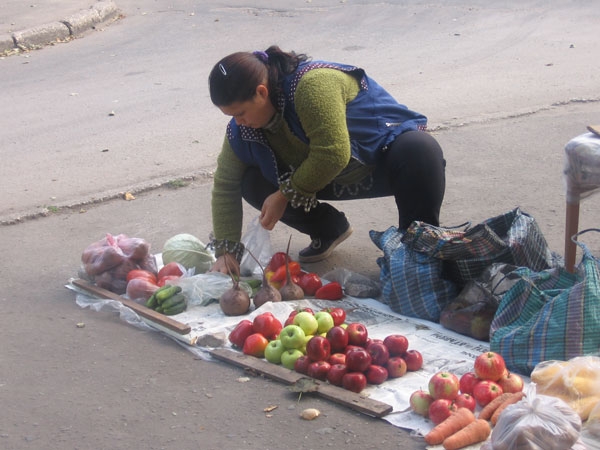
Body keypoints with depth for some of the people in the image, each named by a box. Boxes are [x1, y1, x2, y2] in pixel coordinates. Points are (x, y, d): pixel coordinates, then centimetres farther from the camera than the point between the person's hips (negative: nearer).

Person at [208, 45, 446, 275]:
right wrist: (226, 252, -16)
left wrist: (284, 195, -26)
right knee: (252, 183, -13)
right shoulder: (243, 127, -12)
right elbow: (225, 185, -9)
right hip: (334, 179, 6)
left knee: (420, 150, -39)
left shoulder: (315, 85, -35)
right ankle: (329, 230, 9)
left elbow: (333, 155, -36)